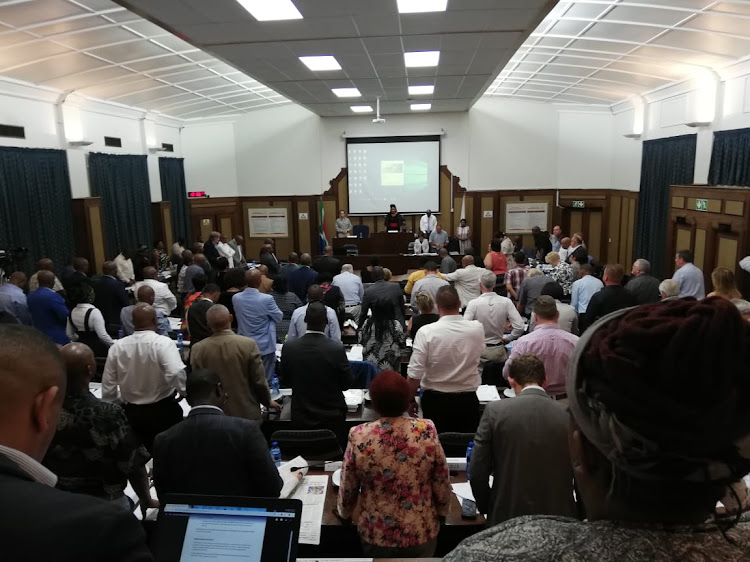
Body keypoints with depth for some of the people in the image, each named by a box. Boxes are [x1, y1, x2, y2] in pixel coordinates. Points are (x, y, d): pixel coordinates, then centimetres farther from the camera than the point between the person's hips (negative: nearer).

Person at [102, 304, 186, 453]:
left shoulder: (117, 346, -4)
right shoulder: (163, 343, -18)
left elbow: (108, 389, 3)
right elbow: (177, 374, -33)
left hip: (132, 413, 4)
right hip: (163, 411, -3)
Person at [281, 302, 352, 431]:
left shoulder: (288, 348, -14)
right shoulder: (337, 349, -21)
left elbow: (287, 381, 1)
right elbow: (346, 384, -9)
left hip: (301, 417, 2)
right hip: (331, 418, -2)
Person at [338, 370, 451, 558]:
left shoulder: (359, 437, -20)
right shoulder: (426, 431, -19)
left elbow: (348, 488, -6)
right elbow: (442, 483, -8)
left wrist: (344, 512, 15)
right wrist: (441, 512, 12)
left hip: (376, 534, 0)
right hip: (422, 532, 0)